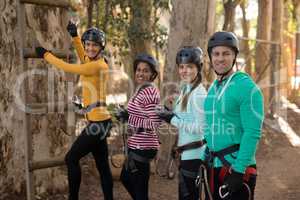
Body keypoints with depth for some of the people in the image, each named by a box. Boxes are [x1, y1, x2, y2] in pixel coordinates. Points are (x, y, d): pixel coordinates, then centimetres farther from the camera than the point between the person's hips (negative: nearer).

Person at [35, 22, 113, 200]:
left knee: (72, 159, -1)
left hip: (98, 122, -10)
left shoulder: (98, 66, -15)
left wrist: (46, 54, 1)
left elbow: (68, 68, -12)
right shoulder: (95, 62, 11)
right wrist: (75, 36, 23)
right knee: (102, 165, 11)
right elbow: (83, 57, 33)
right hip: (99, 122, 10)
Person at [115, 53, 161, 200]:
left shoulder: (150, 92, -18)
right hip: (136, 146, 10)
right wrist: (126, 116, 11)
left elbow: (155, 124, -24)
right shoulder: (141, 90, 11)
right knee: (125, 178, 27)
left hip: (142, 148, -10)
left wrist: (129, 118, -22)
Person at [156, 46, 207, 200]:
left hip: (193, 154, -9)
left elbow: (201, 128, -22)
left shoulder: (198, 93, -17)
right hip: (187, 153, 9)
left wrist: (173, 120, -19)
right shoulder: (185, 90, 11)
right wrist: (169, 114, -1)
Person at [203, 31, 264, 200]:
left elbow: (253, 133, -19)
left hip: (237, 168, -7)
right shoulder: (213, 88, 10)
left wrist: (238, 170, -22)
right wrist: (205, 160, 14)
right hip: (213, 167, 7)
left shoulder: (246, 87, -13)